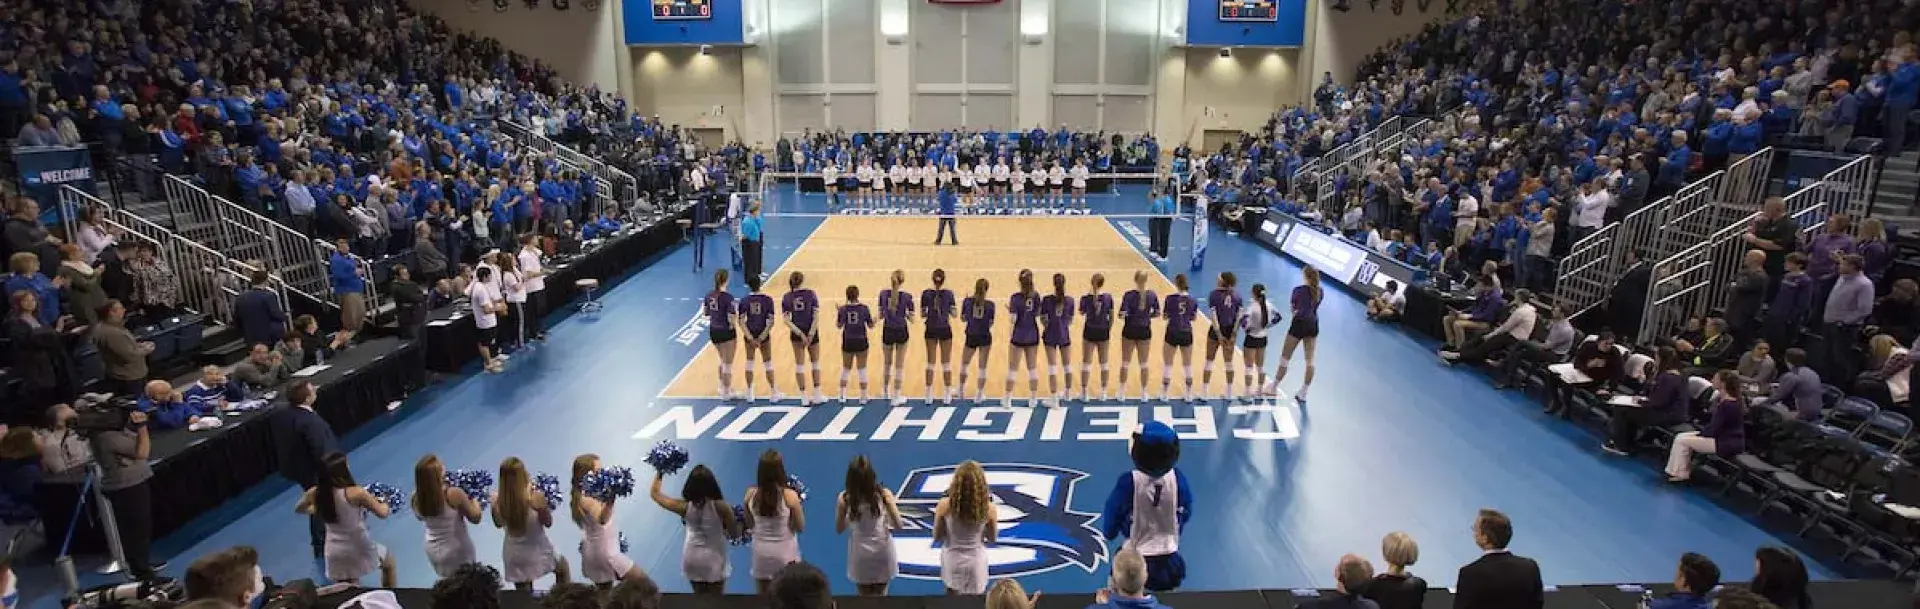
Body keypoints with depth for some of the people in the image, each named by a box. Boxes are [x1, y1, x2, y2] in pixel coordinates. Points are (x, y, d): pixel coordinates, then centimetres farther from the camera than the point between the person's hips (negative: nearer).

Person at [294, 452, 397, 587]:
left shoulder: (315, 494, -12)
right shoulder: (356, 493, -27)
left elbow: (298, 509, 11)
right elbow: (382, 513, -17)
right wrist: (386, 506, 6)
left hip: (335, 553, 4)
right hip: (360, 549, -4)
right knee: (388, 563, 28)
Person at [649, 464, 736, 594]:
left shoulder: (685, 506, -15)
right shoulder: (720, 506, -21)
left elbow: (654, 493, -1)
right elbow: (734, 534, -10)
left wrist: (659, 473, 11)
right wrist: (740, 525, 10)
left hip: (692, 558, 3)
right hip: (714, 559, -3)